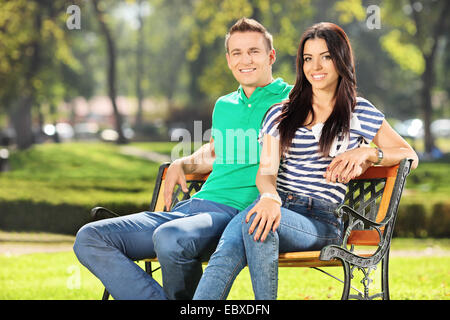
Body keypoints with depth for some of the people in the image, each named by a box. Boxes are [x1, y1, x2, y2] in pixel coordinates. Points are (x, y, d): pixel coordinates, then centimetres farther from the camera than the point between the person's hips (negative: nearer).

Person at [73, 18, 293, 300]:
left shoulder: (290, 101, 3)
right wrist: (181, 164, 19)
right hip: (193, 206, 7)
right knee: (90, 239, -9)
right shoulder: (224, 106, 23)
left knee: (169, 238, -40)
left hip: (238, 213, -7)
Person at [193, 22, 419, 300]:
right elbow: (266, 170, 7)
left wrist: (366, 152, -8)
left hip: (321, 221, -2)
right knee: (226, 255, -34)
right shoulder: (280, 115, 20)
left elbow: (410, 156, 12)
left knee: (249, 222, -37)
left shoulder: (358, 112, 14)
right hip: (276, 207, 3)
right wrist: (270, 197, -19)